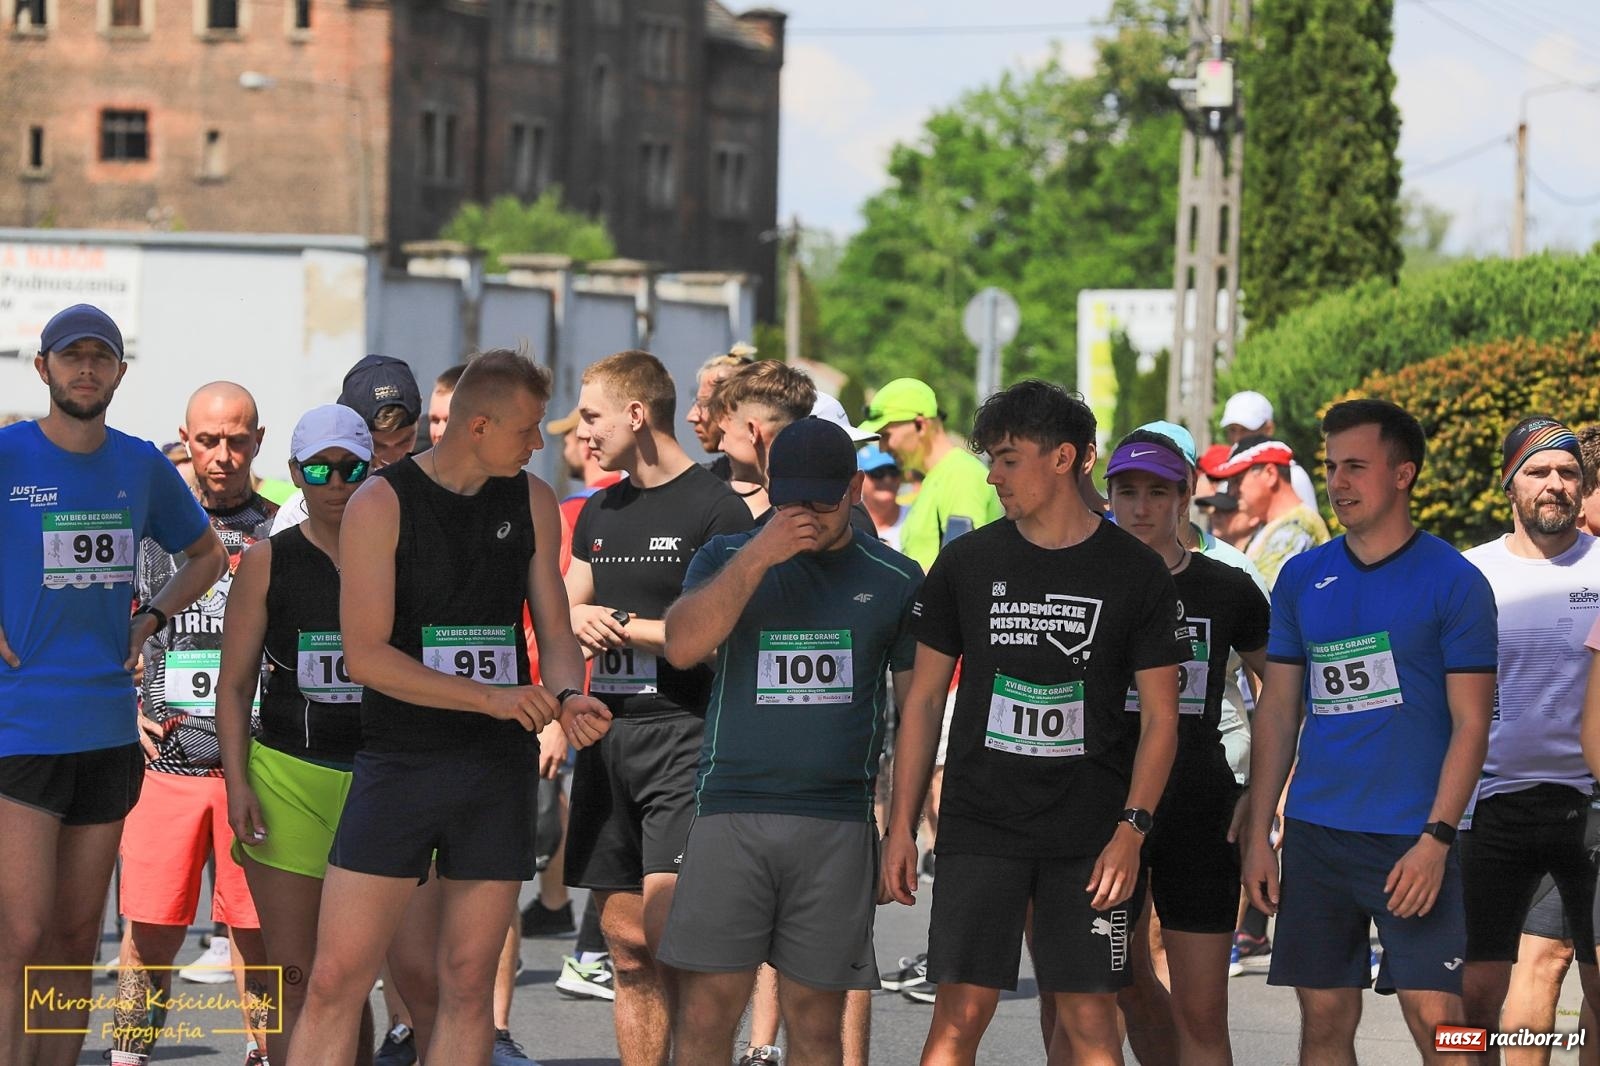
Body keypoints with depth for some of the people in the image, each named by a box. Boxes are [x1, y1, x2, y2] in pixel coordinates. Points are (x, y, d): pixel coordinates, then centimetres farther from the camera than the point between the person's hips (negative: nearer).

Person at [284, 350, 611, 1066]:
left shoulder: (531, 503, 8)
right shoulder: (380, 504, -6)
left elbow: (556, 634, 12)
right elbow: (365, 655, -12)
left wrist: (569, 699, -11)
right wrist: (491, 697, -20)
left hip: (499, 769, 4)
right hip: (398, 765, -4)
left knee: (468, 986, 5)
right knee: (337, 980, -8)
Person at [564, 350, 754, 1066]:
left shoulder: (716, 508, -6)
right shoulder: (600, 512, 17)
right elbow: (565, 618, 21)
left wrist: (617, 623, -8)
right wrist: (580, 621, -2)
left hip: (683, 732, -7)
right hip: (607, 733, 7)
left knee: (667, 926, -19)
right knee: (627, 946, 7)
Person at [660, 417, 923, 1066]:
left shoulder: (893, 579, 9)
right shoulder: (727, 559, 10)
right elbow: (683, 645, -8)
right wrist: (760, 555, -13)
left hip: (838, 823, 0)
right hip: (730, 813, 0)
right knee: (706, 1009, -5)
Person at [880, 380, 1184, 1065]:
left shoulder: (1134, 573, 1)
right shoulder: (967, 564, 5)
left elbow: (1159, 717, 2)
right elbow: (924, 699, 9)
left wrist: (1131, 830, -10)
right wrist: (901, 827, 4)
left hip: (1092, 837, -1)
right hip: (979, 828, 1)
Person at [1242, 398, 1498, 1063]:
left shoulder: (1454, 582, -3)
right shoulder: (1302, 578, 10)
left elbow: (1470, 724, -6)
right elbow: (1277, 711, 13)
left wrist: (1435, 839, -15)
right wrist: (1258, 833, 5)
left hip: (1413, 839, -4)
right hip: (1315, 833, 4)